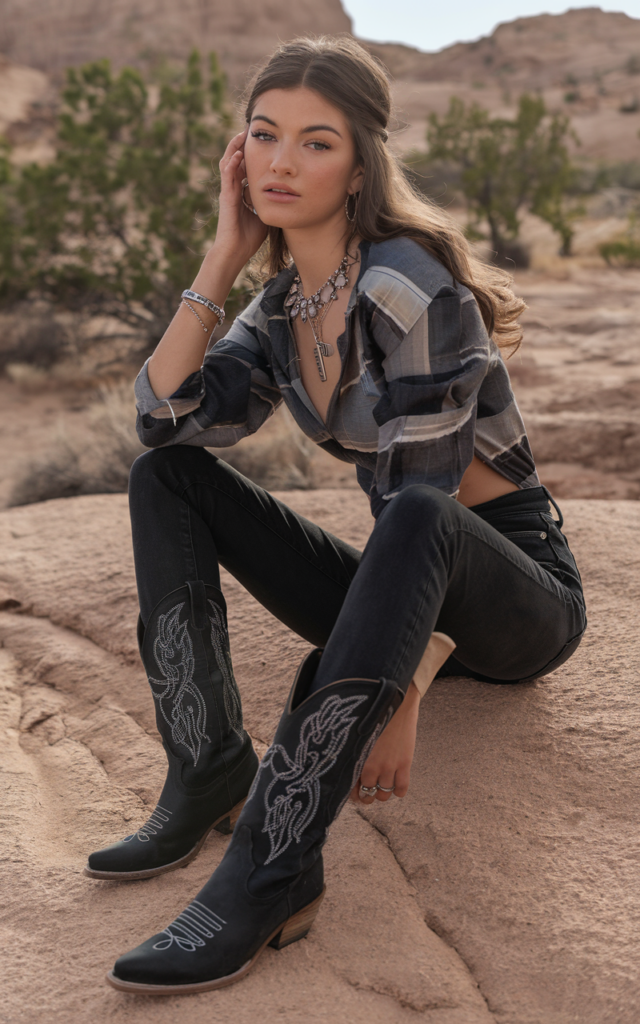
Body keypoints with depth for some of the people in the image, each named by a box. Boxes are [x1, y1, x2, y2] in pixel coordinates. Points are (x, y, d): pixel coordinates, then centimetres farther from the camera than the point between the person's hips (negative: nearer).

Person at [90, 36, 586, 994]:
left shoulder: (408, 280, -19)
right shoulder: (282, 306, 4)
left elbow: (421, 497, -24)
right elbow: (165, 417, -9)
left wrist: (401, 695, -28)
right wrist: (226, 251, -8)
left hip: (517, 596, -6)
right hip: (402, 592, 7)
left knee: (418, 525, -41)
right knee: (165, 476, -6)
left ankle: (272, 865, -39)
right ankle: (210, 773, -17)